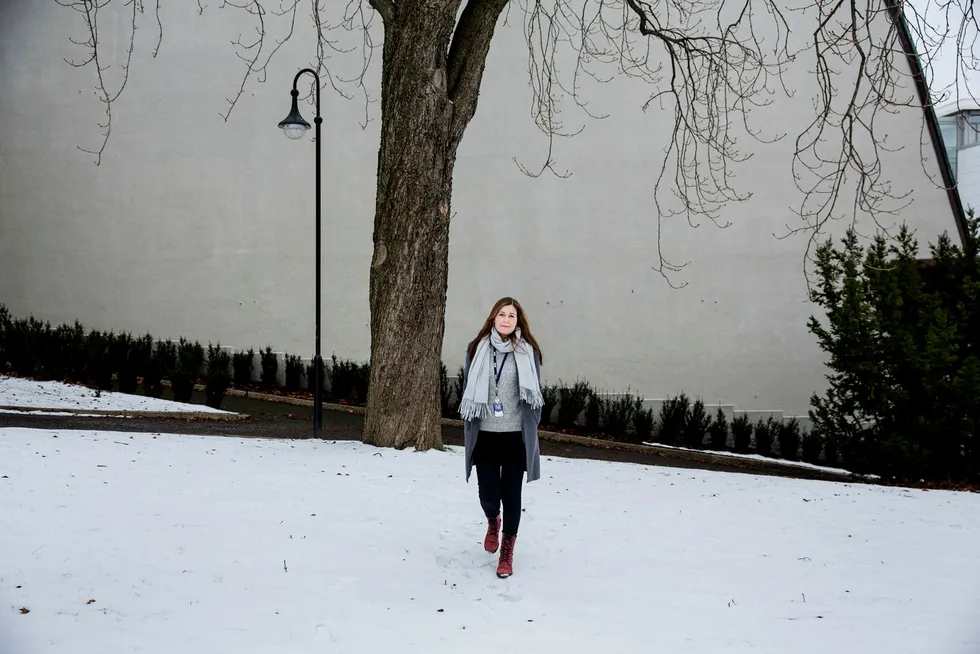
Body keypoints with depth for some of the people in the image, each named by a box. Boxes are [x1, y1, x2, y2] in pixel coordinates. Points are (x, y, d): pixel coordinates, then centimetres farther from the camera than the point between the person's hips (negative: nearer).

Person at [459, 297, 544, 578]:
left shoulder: (529, 352, 0)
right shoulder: (477, 349, 1)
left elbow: (536, 394, 6)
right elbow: (467, 390, 6)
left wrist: (531, 428, 1)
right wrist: (470, 426, 3)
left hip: (516, 436, 0)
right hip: (485, 435, 1)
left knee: (511, 494, 3)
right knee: (488, 493, 0)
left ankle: (507, 553, 18)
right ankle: (493, 522, 37)